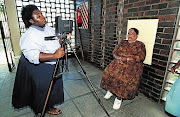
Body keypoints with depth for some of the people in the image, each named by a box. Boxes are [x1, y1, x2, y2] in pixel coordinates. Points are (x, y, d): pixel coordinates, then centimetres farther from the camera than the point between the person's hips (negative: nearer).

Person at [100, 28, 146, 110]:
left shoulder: (140, 45, 5)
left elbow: (140, 57, -9)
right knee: (108, 71, -20)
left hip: (132, 65, -4)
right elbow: (114, 52, 14)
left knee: (125, 78, -30)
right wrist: (117, 57, -10)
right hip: (119, 62, 4)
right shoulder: (123, 42, 19)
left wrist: (125, 59, -17)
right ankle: (110, 90, 3)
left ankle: (119, 97, -8)